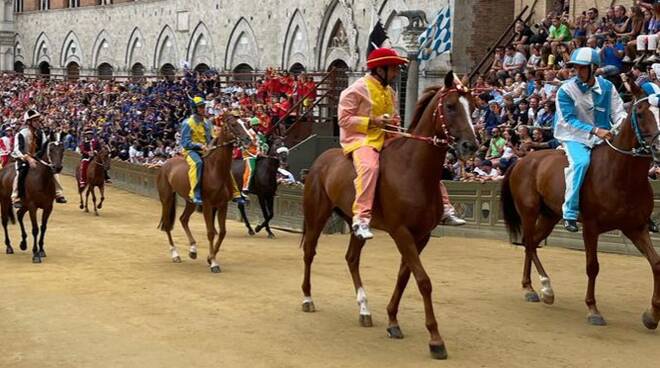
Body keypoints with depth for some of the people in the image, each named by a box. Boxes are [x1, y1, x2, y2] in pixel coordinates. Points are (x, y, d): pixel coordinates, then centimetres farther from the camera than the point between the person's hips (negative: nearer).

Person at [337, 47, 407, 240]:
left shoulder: (390, 92, 19)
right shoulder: (357, 89, -6)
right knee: (369, 166, -39)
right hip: (360, 138, -8)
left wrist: (395, 121, 5)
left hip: (386, 138, 8)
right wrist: (372, 121, -18)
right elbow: (344, 119, -10)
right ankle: (361, 218, -42)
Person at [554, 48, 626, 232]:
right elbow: (569, 120, -15)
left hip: (603, 137, 4)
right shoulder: (566, 90, -9)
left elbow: (618, 113, 4)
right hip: (574, 137, -4)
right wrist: (595, 130, -26)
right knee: (581, 162, -34)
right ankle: (570, 213, -30)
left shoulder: (607, 87, 3)